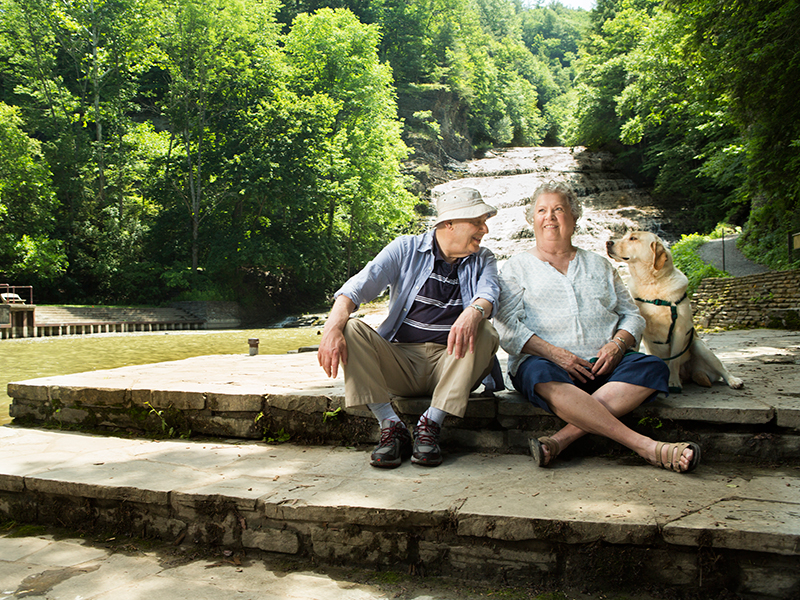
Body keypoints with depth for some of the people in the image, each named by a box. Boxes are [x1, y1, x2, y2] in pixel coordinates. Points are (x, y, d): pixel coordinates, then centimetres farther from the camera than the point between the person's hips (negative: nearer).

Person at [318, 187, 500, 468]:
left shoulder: (483, 260, 11)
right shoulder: (406, 249, 5)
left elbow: (488, 293, -12)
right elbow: (358, 287, -7)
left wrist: (473, 312, -38)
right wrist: (332, 327, -27)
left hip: (447, 364, 1)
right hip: (398, 361, 0)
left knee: (484, 333, -27)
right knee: (351, 328, -23)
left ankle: (430, 424, -23)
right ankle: (392, 426, -23)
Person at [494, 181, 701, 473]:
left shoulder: (599, 265, 24)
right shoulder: (517, 267, 14)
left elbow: (632, 315, 19)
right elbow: (507, 329, 0)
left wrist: (617, 344, -5)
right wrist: (555, 353, -14)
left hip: (601, 363, 4)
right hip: (542, 361, -3)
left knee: (653, 368, -26)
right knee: (545, 380, -38)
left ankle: (563, 438, -37)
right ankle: (646, 446, -38)